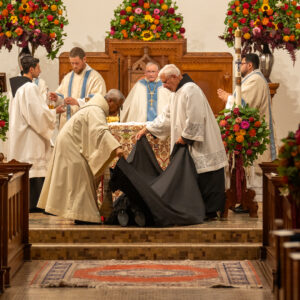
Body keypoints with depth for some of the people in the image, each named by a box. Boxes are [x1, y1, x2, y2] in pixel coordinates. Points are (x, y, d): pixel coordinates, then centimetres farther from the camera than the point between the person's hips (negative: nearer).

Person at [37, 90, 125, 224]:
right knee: (80, 180, -12)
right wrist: (115, 147, -49)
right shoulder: (96, 111, -22)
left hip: (70, 144, 11)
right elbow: (100, 131, -39)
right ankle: (81, 214, -14)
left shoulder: (97, 109, 12)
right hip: (71, 146, -11)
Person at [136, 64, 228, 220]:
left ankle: (211, 211, -1)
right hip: (190, 144, 10)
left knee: (206, 179, -6)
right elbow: (166, 116, 23)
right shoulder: (179, 92, 17)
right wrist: (147, 128, 20)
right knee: (199, 178, 10)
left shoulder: (190, 90, -17)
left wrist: (185, 137, -15)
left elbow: (195, 119, -23)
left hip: (202, 146, -10)